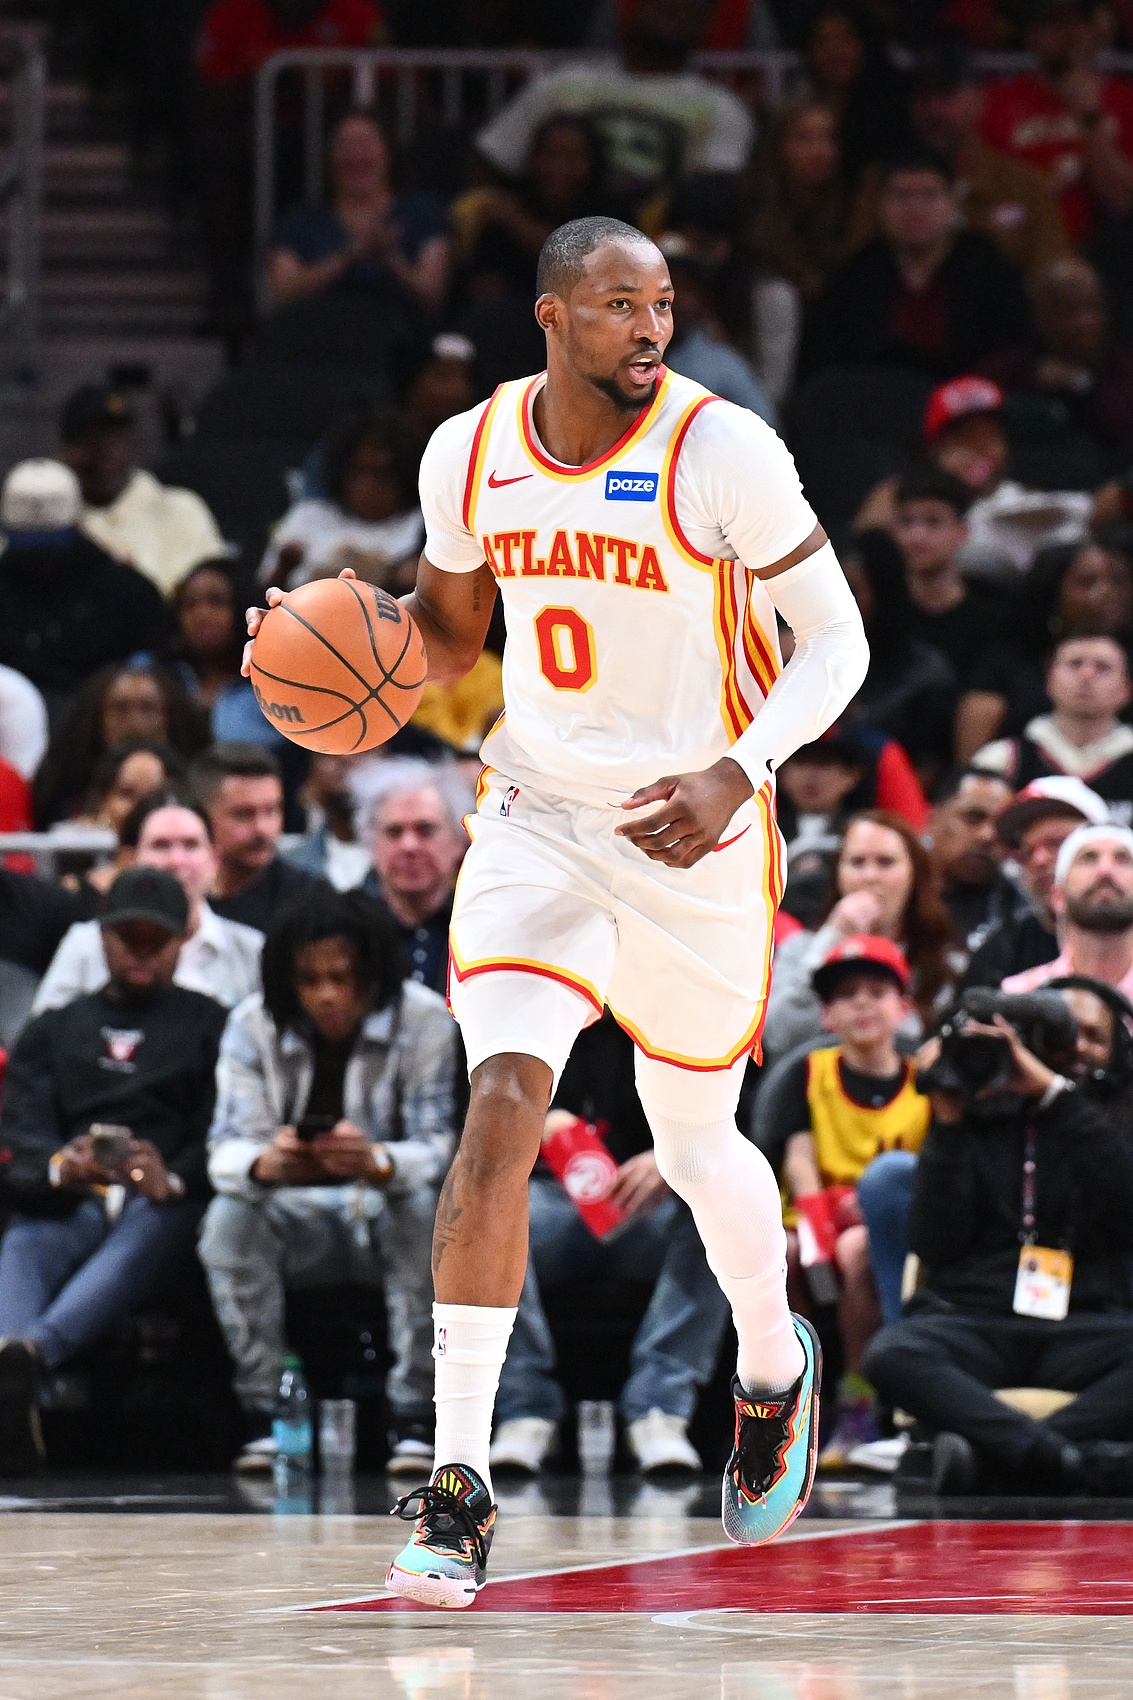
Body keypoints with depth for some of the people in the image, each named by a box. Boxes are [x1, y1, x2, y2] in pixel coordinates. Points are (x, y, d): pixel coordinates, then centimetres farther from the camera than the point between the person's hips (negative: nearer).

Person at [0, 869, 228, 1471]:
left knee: (140, 1240, -39)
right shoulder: (54, 1031, 28)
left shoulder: (208, 1026, 22)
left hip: (164, 1203, -2)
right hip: (66, 1200, 2)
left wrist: (173, 1179, -19)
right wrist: (60, 1166, -16)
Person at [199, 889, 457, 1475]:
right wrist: (265, 1163, -40)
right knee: (228, 1216, -28)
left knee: (425, 1208, -34)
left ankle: (413, 1420, -27)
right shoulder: (254, 1025, -6)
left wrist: (377, 1162, -44)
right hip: (298, 1219, 2)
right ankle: (265, 1417, -23)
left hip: (387, 1208, -1)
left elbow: (437, 1146, -19)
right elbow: (227, 1147, -13)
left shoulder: (424, 1021, -12)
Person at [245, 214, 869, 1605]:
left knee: (694, 1147, 13)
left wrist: (736, 775, -26)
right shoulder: (470, 455, -4)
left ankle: (774, 1369, 48)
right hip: (538, 821, 2)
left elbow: (834, 638, -11)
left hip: (694, 837, -2)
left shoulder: (723, 451, -16)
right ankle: (458, 1486, -21)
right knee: (502, 1098, -19)